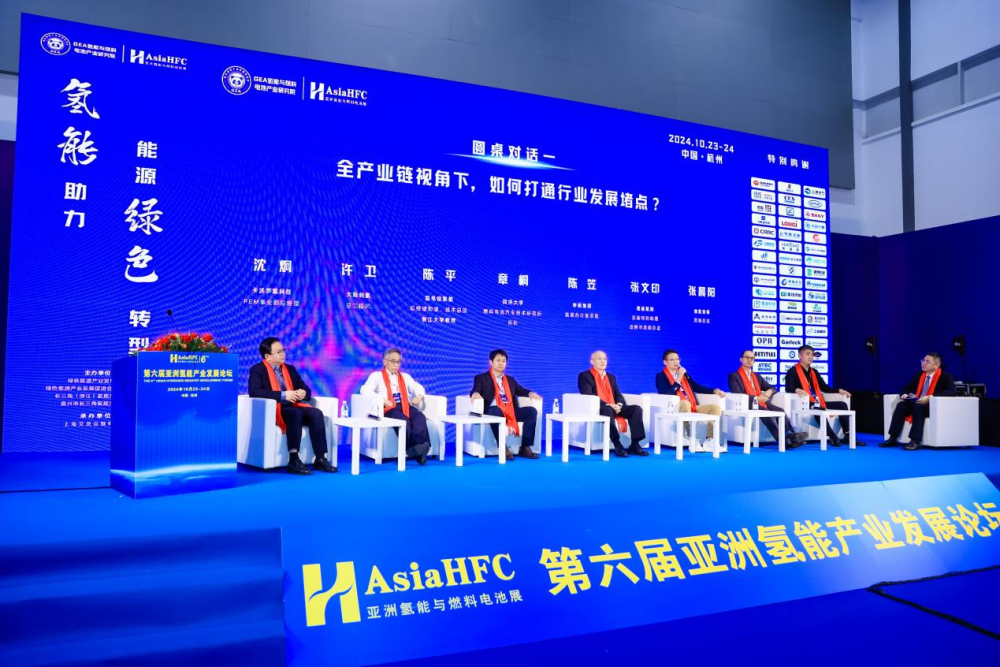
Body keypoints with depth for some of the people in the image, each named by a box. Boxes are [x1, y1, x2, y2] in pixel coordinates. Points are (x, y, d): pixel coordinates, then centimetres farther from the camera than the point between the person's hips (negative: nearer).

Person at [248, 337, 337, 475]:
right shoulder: (258, 370, 0)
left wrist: (303, 393, -7)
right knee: (295, 413, -36)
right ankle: (293, 461, -37)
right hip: (273, 410, -6)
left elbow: (306, 389, 20)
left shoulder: (290, 369, 20)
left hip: (293, 408, 6)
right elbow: (254, 391, -18)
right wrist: (282, 395, -23)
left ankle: (320, 459, -24)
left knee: (316, 413, -22)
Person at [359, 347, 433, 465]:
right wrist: (382, 399, -19)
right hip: (389, 409, -4)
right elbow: (365, 390, -3)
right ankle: (412, 448, -44)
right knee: (404, 421, -38)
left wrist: (418, 396, -1)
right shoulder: (376, 376, 13)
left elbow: (418, 387, 25)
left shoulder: (405, 376, 30)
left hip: (406, 406, 4)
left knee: (420, 417, -31)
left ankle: (420, 446, -48)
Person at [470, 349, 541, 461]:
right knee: (495, 411, -41)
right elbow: (474, 392, -2)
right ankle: (503, 448, -37)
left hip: (510, 410, 5)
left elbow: (521, 391, 19)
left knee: (531, 411, -20)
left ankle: (525, 447, -21)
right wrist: (476, 394, -28)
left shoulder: (510, 379, 29)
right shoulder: (481, 378, 14)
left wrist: (531, 393, -4)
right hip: (493, 410, -5)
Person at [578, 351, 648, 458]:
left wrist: (619, 405, -10)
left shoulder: (611, 377, 24)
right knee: (607, 410, -41)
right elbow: (588, 396, -11)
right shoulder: (584, 376, 3)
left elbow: (618, 395, 15)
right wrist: (607, 405, -21)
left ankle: (634, 445, -21)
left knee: (636, 409, -17)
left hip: (614, 408, 7)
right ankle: (617, 445, -38)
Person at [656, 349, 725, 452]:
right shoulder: (661, 376, 0)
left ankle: (709, 441, -20)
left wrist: (714, 391, 11)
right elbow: (667, 394, -14)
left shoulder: (684, 374, 21)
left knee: (716, 407, -10)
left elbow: (697, 387, 24)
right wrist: (679, 378, -14)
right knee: (685, 403, -40)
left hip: (692, 407, 7)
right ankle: (693, 440, -40)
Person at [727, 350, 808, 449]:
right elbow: (736, 394, -11)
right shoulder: (734, 376, 4)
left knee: (780, 411, -22)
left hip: (761, 403, 7)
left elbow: (772, 388, 28)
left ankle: (791, 436, -37)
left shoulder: (757, 376, 26)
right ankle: (784, 439, -44)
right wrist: (755, 398, -18)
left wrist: (769, 391, 1)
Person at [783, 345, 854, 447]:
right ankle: (832, 436, -37)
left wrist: (839, 390, 9)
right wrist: (797, 390, -38)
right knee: (819, 410, -39)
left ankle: (847, 436, -9)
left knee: (842, 405, -2)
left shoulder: (814, 372, 22)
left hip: (817, 402, 8)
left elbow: (824, 387, 23)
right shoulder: (793, 371, -2)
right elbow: (788, 388, -16)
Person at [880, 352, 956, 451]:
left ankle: (915, 441, -39)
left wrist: (930, 397, -33)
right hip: (918, 404, 6)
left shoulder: (945, 376, -7)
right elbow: (906, 388, 19)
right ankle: (893, 439, -25)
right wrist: (904, 394, -8)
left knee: (918, 407, -36)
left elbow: (952, 392, -23)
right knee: (901, 405, -22)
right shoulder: (919, 375, 11)